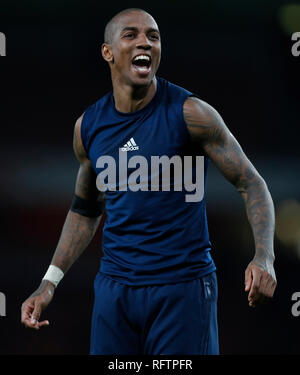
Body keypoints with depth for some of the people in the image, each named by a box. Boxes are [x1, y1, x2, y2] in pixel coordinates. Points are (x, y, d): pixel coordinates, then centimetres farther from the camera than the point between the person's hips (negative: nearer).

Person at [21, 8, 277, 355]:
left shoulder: (189, 113, -9)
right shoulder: (88, 126, 5)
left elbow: (251, 185, -7)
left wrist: (263, 258, -23)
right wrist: (49, 283, 11)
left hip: (183, 287, -4)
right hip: (115, 287, 4)